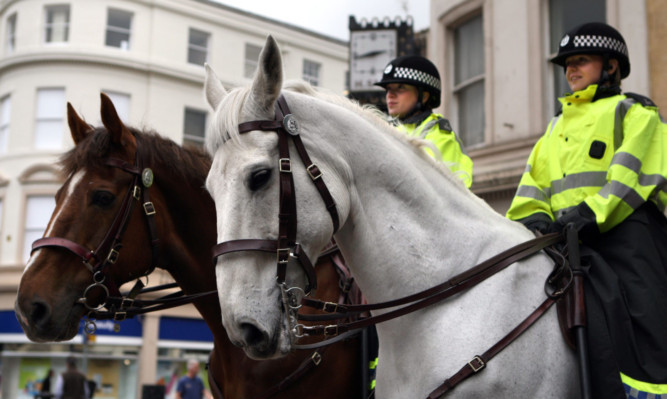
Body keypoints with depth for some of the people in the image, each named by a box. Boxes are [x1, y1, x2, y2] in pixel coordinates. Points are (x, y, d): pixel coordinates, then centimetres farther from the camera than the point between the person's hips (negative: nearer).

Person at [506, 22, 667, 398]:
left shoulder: (635, 113, 11)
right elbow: (534, 182, 18)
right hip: (567, 242, 5)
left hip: (625, 231, -4)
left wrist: (590, 214, -20)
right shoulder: (557, 127, 29)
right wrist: (535, 216, -5)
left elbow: (631, 173, -5)